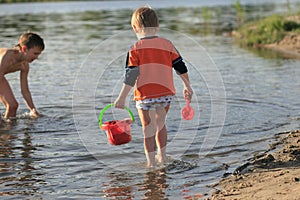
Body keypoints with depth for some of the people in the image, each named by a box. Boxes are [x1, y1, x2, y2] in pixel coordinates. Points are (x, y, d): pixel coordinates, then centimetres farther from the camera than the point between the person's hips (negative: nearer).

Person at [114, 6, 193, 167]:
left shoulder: (135, 49, -7)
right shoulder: (167, 44, 4)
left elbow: (131, 76, -10)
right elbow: (180, 67, 9)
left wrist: (122, 97, -7)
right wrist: (187, 86, 22)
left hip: (145, 96, -4)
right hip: (166, 93, 4)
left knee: (148, 130, 7)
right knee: (160, 124, 23)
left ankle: (151, 162, 11)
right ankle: (162, 156, 32)